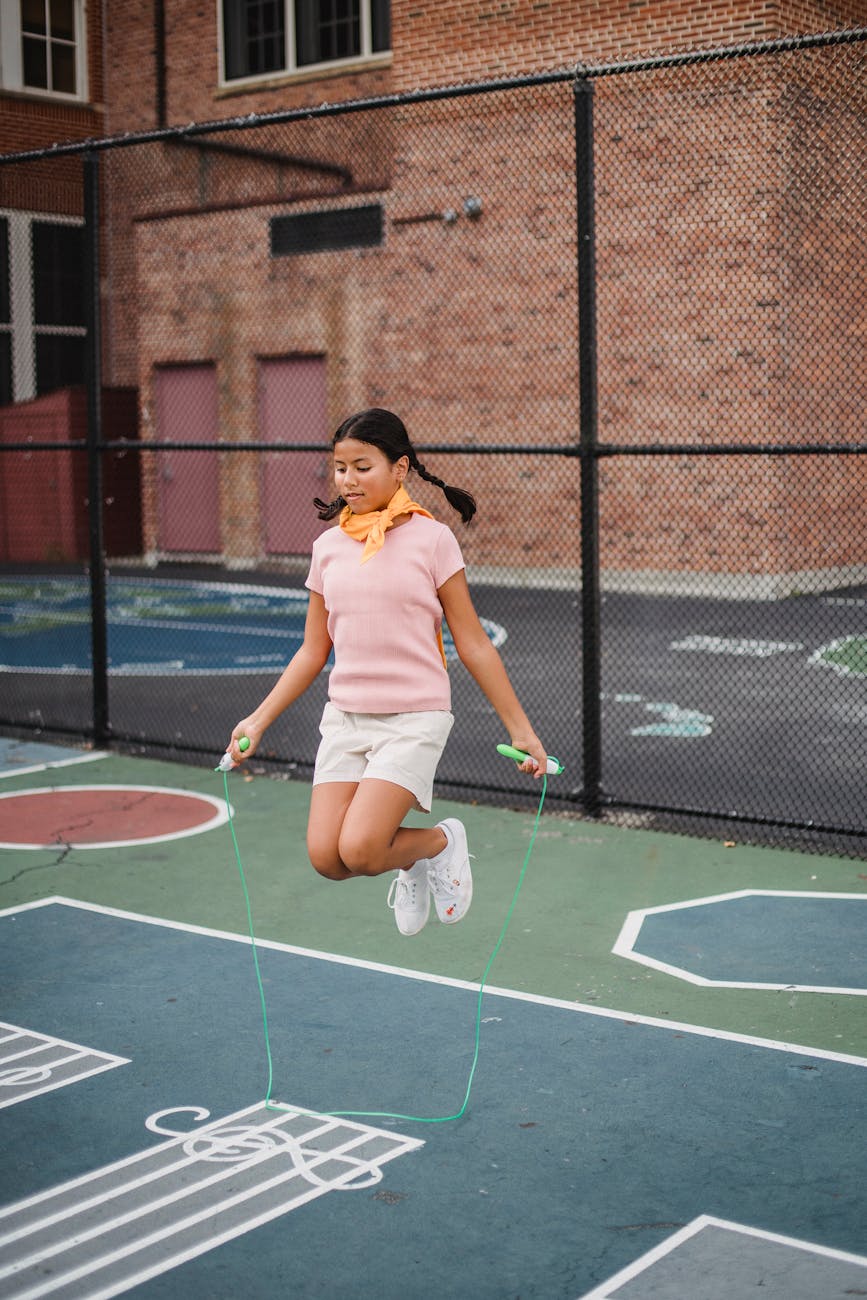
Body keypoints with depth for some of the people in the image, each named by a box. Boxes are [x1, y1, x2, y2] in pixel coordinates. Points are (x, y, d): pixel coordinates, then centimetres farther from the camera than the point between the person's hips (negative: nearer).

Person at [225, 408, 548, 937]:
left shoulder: (431, 539, -5)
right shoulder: (328, 547, 7)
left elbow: (473, 645, -2)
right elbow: (313, 652, 15)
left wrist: (521, 729, -2)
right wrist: (259, 720, 9)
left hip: (415, 718, -5)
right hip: (345, 716, 5)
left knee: (359, 851, -19)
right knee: (326, 857, -8)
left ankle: (442, 840, 13)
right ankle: (411, 862, 24)